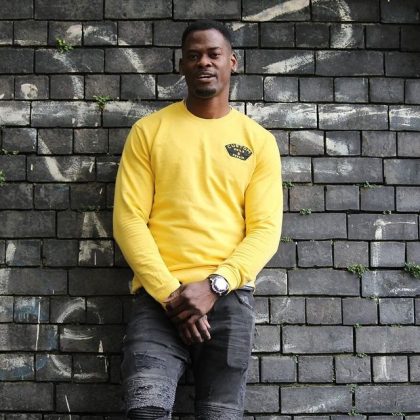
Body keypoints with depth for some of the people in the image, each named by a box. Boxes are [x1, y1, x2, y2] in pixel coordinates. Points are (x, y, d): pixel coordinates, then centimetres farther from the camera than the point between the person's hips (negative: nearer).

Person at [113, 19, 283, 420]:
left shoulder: (259, 141, 8)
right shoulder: (148, 130, 6)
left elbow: (265, 229, 2)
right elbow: (129, 220, 0)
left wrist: (213, 286, -12)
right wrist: (170, 293, -11)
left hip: (228, 295, 1)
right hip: (158, 295, -1)